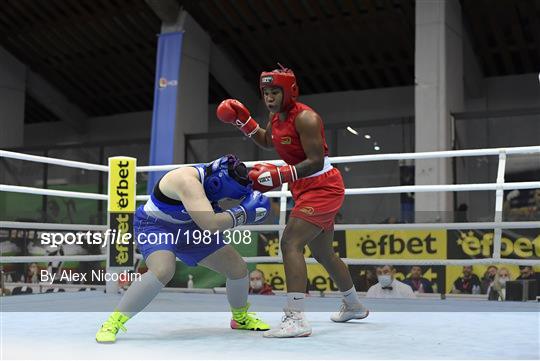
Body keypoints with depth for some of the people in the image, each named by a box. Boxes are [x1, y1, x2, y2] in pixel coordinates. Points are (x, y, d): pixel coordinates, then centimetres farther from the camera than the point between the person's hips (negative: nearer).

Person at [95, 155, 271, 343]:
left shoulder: (213, 178, -10)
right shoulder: (188, 181, -35)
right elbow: (210, 225, -43)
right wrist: (243, 213, -32)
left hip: (187, 228, 8)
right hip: (155, 226, -8)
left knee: (238, 267, 5)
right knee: (163, 271, -38)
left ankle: (241, 317, 33)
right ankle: (112, 323, -23)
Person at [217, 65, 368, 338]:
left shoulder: (304, 117, -21)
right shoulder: (276, 115, 6)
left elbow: (316, 162, -27)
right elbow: (268, 142, 25)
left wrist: (279, 176, -35)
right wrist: (243, 121, 12)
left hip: (323, 187, -10)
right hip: (307, 190, 10)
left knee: (290, 243, -23)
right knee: (322, 252, 21)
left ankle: (295, 318, -26)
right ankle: (353, 306, 41)